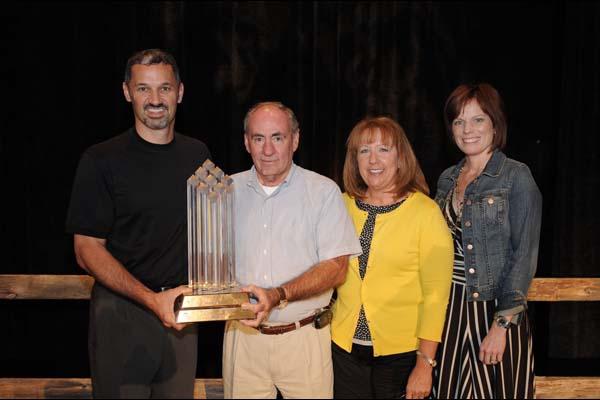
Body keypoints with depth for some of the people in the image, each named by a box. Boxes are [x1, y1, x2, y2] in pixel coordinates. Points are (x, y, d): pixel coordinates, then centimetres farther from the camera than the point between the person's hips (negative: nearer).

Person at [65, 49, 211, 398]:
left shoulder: (197, 155, 6)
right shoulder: (102, 160, -8)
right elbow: (88, 249, -10)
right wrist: (151, 299, -21)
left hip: (181, 311, 4)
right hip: (123, 311, -4)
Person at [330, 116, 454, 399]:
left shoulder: (425, 211, -9)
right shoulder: (343, 206, 3)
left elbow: (436, 294, -11)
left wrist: (425, 364, -13)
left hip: (402, 352, -3)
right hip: (345, 347, 3)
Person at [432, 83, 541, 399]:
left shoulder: (516, 176, -7)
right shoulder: (447, 179, 10)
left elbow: (524, 255, -12)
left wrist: (502, 324, -17)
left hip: (495, 308, -5)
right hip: (450, 308, 5)